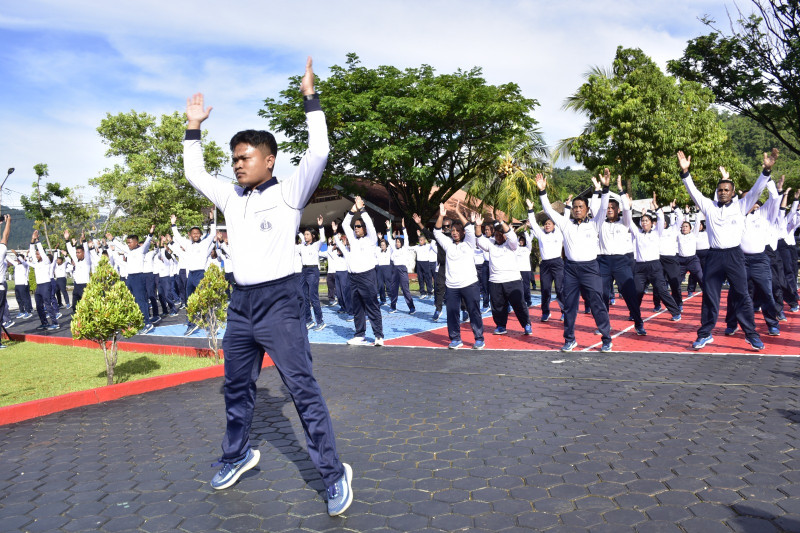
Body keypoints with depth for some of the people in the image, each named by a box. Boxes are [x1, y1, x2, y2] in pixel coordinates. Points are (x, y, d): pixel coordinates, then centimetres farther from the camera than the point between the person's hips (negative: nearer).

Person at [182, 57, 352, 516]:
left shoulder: (288, 193, -3)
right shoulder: (233, 198, 14)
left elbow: (319, 153, -15)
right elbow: (195, 173, 26)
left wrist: (311, 98, -11)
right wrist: (194, 127, 22)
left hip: (278, 302, -7)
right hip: (241, 304, 7)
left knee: (304, 389, -7)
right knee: (237, 388, 18)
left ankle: (334, 472, 3)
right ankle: (238, 456, 39)